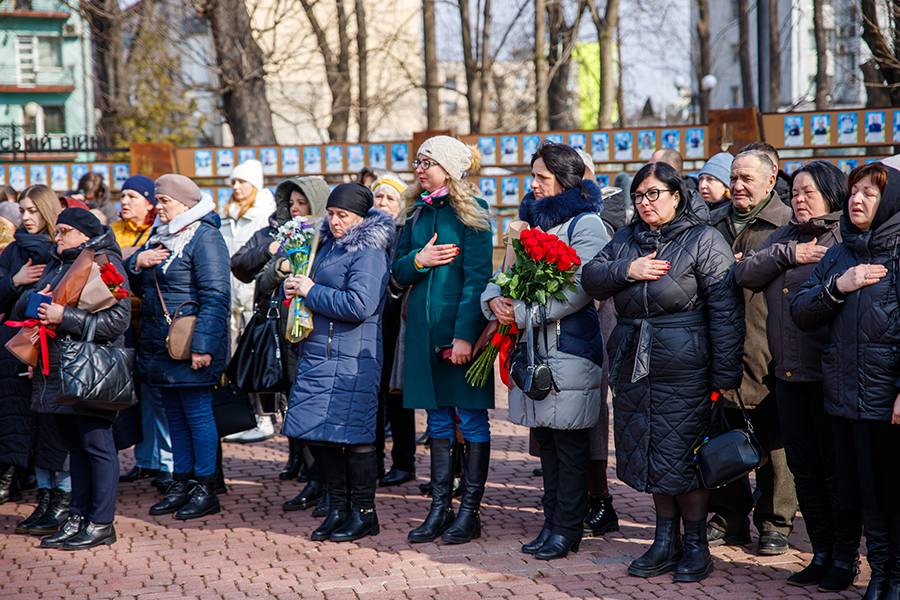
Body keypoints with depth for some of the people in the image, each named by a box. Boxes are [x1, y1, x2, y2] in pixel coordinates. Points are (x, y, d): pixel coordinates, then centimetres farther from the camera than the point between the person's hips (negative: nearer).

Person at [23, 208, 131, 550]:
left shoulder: (105, 264, -7)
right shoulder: (56, 265, 18)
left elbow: (118, 320, -18)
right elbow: (20, 307, 19)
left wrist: (64, 316, -20)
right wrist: (33, 301, -5)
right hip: (57, 373, 8)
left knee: (97, 445, -2)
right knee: (75, 446, 13)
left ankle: (101, 523, 3)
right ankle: (78, 518, 18)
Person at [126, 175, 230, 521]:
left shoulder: (204, 237, -13)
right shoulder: (160, 235, 14)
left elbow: (215, 296, -20)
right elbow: (137, 285, 19)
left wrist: (203, 346, -25)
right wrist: (138, 263, -4)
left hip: (190, 347, -9)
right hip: (160, 345, 9)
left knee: (197, 413, -2)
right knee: (174, 415, 14)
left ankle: (205, 488, 6)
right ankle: (181, 484, 22)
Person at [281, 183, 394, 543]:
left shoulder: (368, 253, -11)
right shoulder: (329, 246, 17)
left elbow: (359, 305, -22)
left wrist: (312, 292, -13)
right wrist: (295, 286, 8)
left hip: (352, 359, -9)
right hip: (318, 353, 9)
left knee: (352, 434, -4)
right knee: (322, 434, 10)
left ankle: (364, 513, 7)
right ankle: (338, 509, 19)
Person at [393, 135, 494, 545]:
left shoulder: (470, 213, -7)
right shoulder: (418, 216, 12)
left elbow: (477, 278, -13)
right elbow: (398, 273, 14)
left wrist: (464, 334, -19)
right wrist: (419, 261, -8)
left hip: (461, 328, -6)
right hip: (425, 328, 6)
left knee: (471, 419, 1)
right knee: (438, 420, 11)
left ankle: (469, 512, 6)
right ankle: (440, 508, 16)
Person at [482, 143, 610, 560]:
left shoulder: (586, 225, -8)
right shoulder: (532, 221, 17)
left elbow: (579, 290, -19)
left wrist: (523, 313, -18)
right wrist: (494, 300, -6)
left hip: (570, 349, -7)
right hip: (530, 348, 8)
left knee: (569, 443, -1)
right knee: (545, 439, 12)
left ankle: (567, 529, 5)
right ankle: (551, 521, 19)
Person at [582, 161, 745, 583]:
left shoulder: (704, 240, -6)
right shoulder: (626, 239, 14)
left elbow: (726, 310, -10)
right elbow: (589, 277, 7)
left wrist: (724, 376, -15)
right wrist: (627, 270, -12)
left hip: (684, 371, -6)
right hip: (633, 369, 6)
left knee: (682, 457, -2)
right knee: (651, 458, 10)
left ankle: (696, 545, 12)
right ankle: (665, 543, 21)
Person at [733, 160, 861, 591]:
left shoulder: (846, 239, -7)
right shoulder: (784, 237, 15)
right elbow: (745, 274, 2)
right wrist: (787, 255, -8)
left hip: (829, 376, -7)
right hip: (788, 376, 7)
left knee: (836, 470, 2)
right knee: (804, 471, 13)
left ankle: (845, 557, 14)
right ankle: (821, 554, 24)